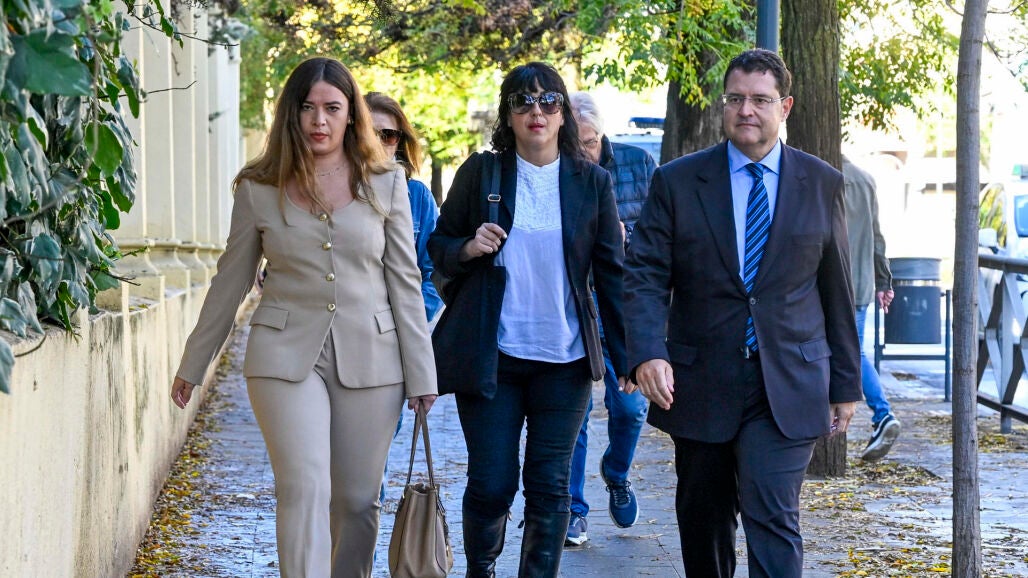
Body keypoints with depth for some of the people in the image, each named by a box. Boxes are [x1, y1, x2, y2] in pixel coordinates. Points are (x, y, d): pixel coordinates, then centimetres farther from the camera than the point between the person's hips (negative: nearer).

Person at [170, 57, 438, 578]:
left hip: (369, 358, 1)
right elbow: (230, 282, 11)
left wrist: (421, 373, 2)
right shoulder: (259, 189, 3)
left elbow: (405, 282, 5)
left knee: (357, 500, 7)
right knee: (305, 490, -15)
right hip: (286, 356, -1)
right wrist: (192, 366, 13)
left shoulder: (385, 184, 4)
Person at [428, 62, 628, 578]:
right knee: (491, 483, 1)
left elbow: (612, 272, 5)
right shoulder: (479, 172, 2)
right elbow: (439, 246, 10)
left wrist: (626, 357, 0)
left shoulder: (592, 183, 4)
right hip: (491, 355, 0)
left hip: (565, 360, 1)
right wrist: (467, 249, -14)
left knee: (550, 485, 4)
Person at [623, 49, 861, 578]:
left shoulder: (822, 185, 5)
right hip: (700, 384, 1)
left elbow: (836, 290, 9)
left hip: (788, 389, -1)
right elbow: (644, 276, -5)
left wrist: (845, 381, 11)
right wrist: (647, 353, -22)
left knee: (772, 518, -13)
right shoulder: (676, 182, 1)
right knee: (702, 523, 12)